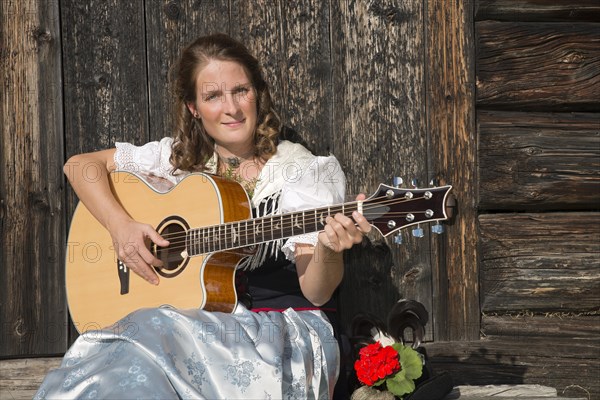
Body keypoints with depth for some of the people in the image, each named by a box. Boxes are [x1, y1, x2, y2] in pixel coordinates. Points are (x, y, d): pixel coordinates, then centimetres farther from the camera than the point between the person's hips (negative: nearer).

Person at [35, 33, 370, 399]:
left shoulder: (303, 172, -3)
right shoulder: (181, 158, 9)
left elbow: (314, 292, -9)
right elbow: (80, 164, 10)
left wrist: (328, 250, -32)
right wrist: (121, 226, -7)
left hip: (289, 332, -3)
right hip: (206, 322, 3)